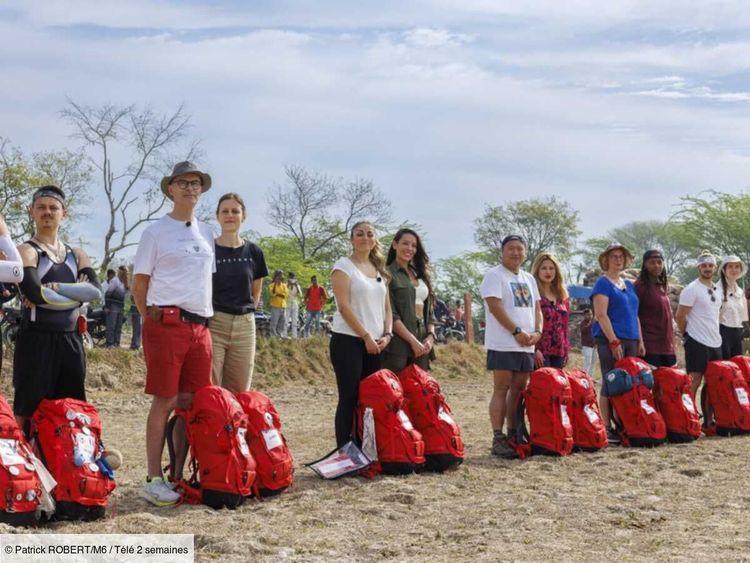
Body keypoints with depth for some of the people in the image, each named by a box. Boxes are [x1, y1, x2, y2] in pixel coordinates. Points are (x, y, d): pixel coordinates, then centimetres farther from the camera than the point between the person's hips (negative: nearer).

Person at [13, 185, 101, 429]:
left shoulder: (76, 255, 15)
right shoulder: (26, 251, -2)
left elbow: (96, 290, -3)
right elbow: (35, 293, -20)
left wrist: (56, 287, -14)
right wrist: (77, 294, -7)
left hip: (70, 340, 6)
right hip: (36, 340, -6)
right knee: (28, 413, -3)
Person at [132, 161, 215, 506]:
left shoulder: (206, 234, 17)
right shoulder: (156, 232, 1)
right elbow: (139, 286, 2)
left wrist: (206, 317, 15)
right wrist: (154, 320, 0)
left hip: (200, 326, 6)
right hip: (166, 325, -6)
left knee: (193, 402, 5)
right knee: (165, 402, -6)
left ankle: (180, 475, 13)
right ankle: (153, 480, 1)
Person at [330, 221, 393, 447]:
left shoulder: (380, 270, 16)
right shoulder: (344, 266, -3)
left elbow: (386, 307, 17)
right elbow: (344, 306, -12)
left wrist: (386, 334, 0)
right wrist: (366, 336, -13)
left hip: (375, 343, 6)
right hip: (348, 340, -6)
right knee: (349, 398, -6)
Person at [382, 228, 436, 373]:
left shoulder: (420, 274, 19)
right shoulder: (388, 274, -2)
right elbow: (390, 314, -11)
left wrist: (430, 336, 1)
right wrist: (413, 341, -15)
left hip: (421, 345, 6)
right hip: (398, 343, -6)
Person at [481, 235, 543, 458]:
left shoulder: (529, 279, 19)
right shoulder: (494, 276, -3)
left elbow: (537, 308, 18)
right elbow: (495, 307, -13)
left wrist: (537, 332, -1)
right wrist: (517, 332, -16)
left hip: (526, 345, 7)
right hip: (503, 345, -7)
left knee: (518, 390, 8)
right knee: (501, 389, -7)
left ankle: (513, 434, 14)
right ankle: (498, 439, -6)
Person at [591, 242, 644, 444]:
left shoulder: (629, 285, 20)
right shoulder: (602, 283, -3)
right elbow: (601, 315, -12)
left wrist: (640, 341, 15)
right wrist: (614, 341, -18)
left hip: (630, 340, 7)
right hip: (610, 340, -7)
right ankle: (607, 428, -5)